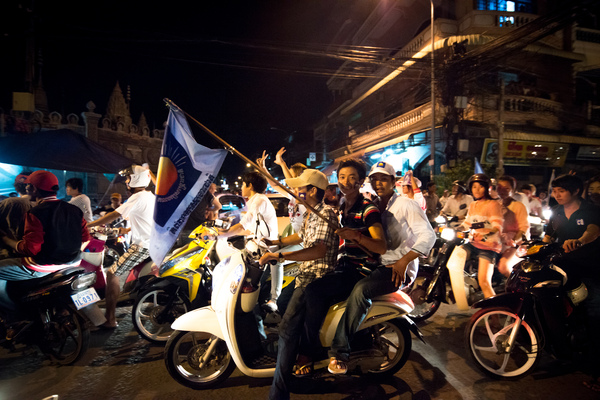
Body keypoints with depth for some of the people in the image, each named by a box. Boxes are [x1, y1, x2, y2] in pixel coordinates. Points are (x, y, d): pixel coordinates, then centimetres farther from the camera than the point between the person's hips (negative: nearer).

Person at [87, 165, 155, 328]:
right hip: (155, 244, 10)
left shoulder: (138, 197, -14)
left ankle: (110, 319, -7)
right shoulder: (151, 196, 14)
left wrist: (88, 225, -10)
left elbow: (113, 216, -17)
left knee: (112, 273, -9)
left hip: (142, 245, -10)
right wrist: (128, 229, 32)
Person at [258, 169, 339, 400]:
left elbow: (319, 250, -33)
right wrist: (273, 242, 26)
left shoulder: (325, 214, -18)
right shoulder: (313, 214, 14)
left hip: (316, 278, -11)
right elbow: (300, 237, 31)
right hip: (306, 275, 11)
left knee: (287, 329, -18)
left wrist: (279, 256, -34)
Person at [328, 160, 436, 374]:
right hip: (376, 263, 7)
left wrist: (404, 261, -23)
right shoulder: (372, 207, 17)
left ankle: (340, 351, -27)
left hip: (400, 269, -7)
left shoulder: (406, 205, -4)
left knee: (361, 289, -33)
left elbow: (428, 235, -13)